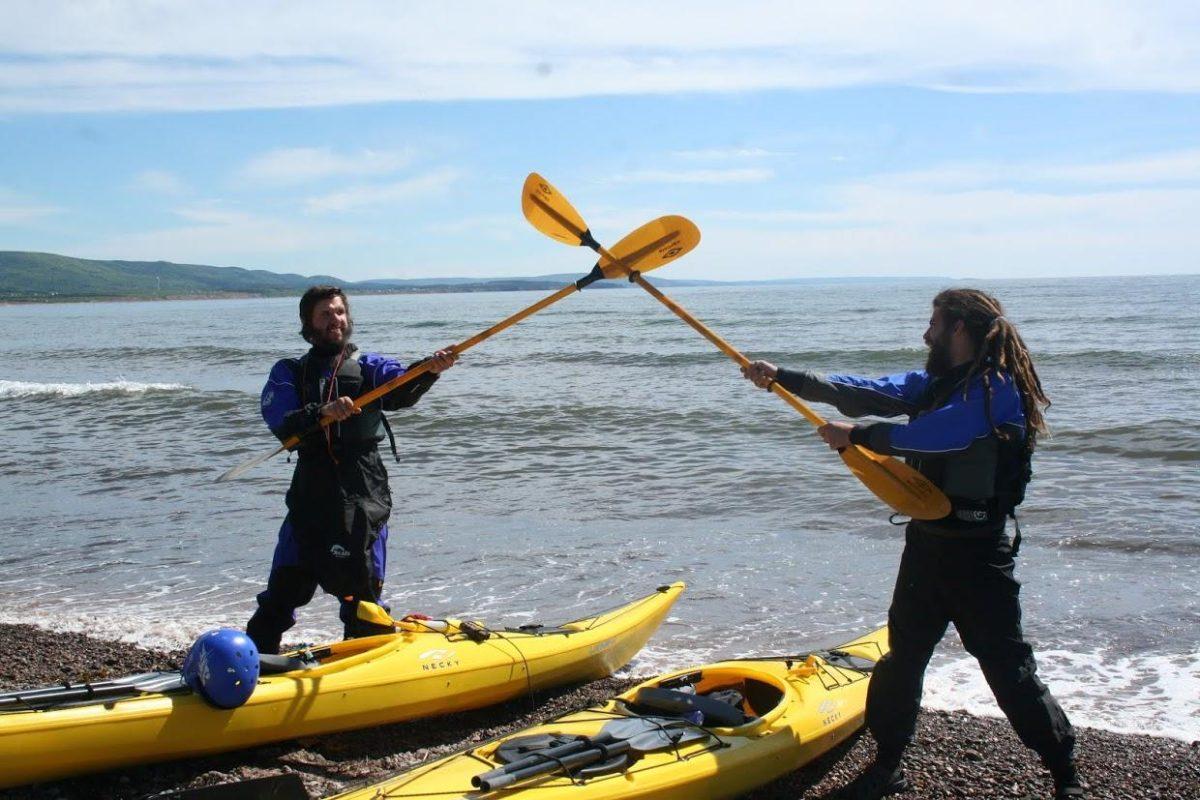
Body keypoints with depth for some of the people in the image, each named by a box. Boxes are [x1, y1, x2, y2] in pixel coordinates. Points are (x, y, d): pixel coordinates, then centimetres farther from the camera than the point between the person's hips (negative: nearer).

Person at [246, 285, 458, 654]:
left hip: (364, 496, 0)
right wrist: (322, 413, -24)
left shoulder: (368, 366, 10)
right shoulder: (288, 373, 12)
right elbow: (281, 425, -6)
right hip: (311, 496, 1)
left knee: (361, 590, 4)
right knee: (284, 589, 1)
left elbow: (400, 390, -12)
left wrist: (429, 371, -33)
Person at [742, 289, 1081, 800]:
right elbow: (864, 393, 6)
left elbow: (934, 433, -30)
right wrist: (783, 378, 0)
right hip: (927, 543, 8)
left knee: (1009, 670, -2)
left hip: (976, 552, -8)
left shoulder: (997, 389, -16)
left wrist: (859, 435, -23)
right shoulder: (934, 383, 11)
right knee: (903, 657, 15)